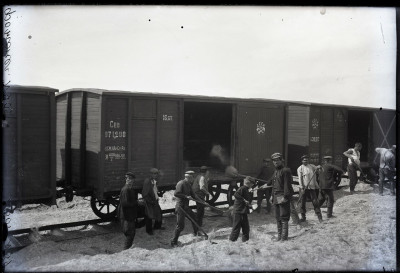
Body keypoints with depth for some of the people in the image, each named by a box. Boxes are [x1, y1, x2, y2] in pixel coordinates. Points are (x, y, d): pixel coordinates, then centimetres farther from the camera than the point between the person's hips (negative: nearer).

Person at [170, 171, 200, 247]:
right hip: (180, 207, -9)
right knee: (180, 225, -9)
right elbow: (176, 194, -27)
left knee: (194, 218, 25)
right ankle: (174, 242, 1)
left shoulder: (188, 185, 10)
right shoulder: (181, 183, -17)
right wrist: (186, 196, -26)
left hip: (186, 206, 9)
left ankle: (196, 232, 49)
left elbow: (192, 194, 20)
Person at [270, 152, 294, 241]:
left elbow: (287, 185, -14)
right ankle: (279, 235, 17)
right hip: (276, 197, 8)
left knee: (284, 217, -7)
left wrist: (285, 196, -20)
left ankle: (284, 236, -3)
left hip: (283, 197, -8)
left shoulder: (285, 171, -8)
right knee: (278, 217, 10)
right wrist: (273, 196, 18)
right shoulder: (275, 172, 18)